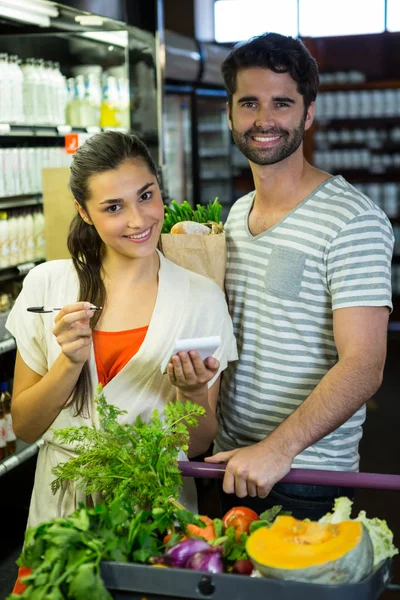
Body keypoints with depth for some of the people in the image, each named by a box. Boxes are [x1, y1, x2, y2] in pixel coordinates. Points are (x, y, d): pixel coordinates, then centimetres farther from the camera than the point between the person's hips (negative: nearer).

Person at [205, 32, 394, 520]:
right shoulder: (236, 214, 9)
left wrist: (279, 448, -31)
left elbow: (362, 366, -23)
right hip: (233, 464, 7)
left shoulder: (353, 221, -16)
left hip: (306, 481, -7)